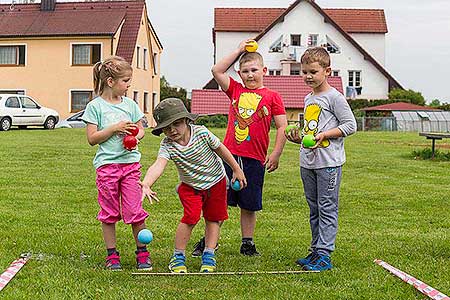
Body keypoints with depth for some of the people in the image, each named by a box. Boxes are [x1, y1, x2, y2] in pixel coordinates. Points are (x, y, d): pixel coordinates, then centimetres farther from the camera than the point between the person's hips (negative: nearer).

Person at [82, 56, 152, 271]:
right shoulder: (95, 106, -3)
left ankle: (142, 253, 12)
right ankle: (112, 255, 18)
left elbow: (140, 130, 16)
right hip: (106, 164, -2)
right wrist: (115, 128, -15)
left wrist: (135, 137, -6)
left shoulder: (130, 104, 8)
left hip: (130, 162, 2)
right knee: (109, 212, 7)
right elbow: (92, 138, -6)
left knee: (135, 210, 0)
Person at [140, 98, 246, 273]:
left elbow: (220, 149, -8)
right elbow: (159, 165, -43)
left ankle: (209, 255, 18)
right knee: (191, 217, -17)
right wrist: (146, 184, -63)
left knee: (213, 218, 5)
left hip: (216, 181, 1)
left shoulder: (201, 132, -23)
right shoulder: (167, 145, -24)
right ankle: (178, 256, -2)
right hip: (190, 186, -1)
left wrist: (236, 169, 1)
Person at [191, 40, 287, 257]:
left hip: (254, 159, -2)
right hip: (229, 155, 2)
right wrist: (239, 50, 6)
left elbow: (282, 127, 1)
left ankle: (247, 244, 21)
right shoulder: (235, 90, 10)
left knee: (249, 205, 9)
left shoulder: (272, 96, 3)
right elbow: (217, 70, 2)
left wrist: (275, 154, -6)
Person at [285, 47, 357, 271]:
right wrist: (299, 137, 7)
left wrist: (324, 135, -18)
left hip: (329, 162, -8)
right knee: (314, 209, 13)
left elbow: (350, 125, -11)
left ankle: (324, 255, -2)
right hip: (307, 162, 8)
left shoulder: (334, 97, -8)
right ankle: (315, 250, 21)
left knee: (327, 208, -4)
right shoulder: (308, 99, 16)